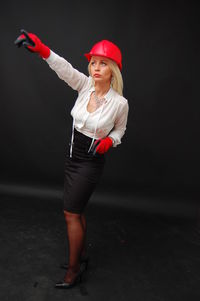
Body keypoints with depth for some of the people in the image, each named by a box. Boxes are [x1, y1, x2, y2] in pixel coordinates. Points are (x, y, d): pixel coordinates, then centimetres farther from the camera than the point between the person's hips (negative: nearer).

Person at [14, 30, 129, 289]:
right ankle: (82, 256, 39)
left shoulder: (120, 102, -15)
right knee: (76, 210, 17)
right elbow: (64, 68, -21)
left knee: (71, 213, 0)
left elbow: (120, 129, 2)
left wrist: (109, 141, -18)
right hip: (72, 155, 6)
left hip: (91, 162, -6)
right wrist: (42, 49, -36)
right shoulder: (85, 85, -5)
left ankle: (73, 271, 21)